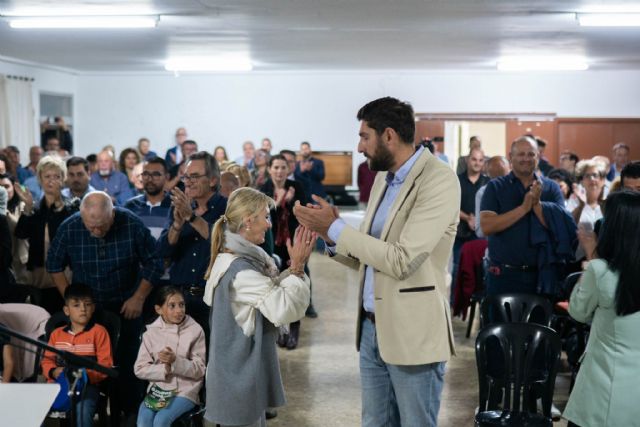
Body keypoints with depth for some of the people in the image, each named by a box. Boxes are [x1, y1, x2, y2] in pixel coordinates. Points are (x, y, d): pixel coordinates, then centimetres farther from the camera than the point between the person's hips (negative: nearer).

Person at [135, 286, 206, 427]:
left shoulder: (195, 330, -4)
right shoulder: (151, 332, 4)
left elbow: (199, 369, -4)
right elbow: (140, 369, 2)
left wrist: (175, 361, -21)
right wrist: (164, 368, -15)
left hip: (185, 391, -3)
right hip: (158, 389, 3)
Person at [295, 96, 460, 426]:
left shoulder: (439, 180, -16)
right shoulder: (383, 178, 11)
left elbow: (401, 261, -23)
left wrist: (336, 227, -16)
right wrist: (329, 235, -3)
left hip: (412, 334, -8)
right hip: (371, 328, 8)